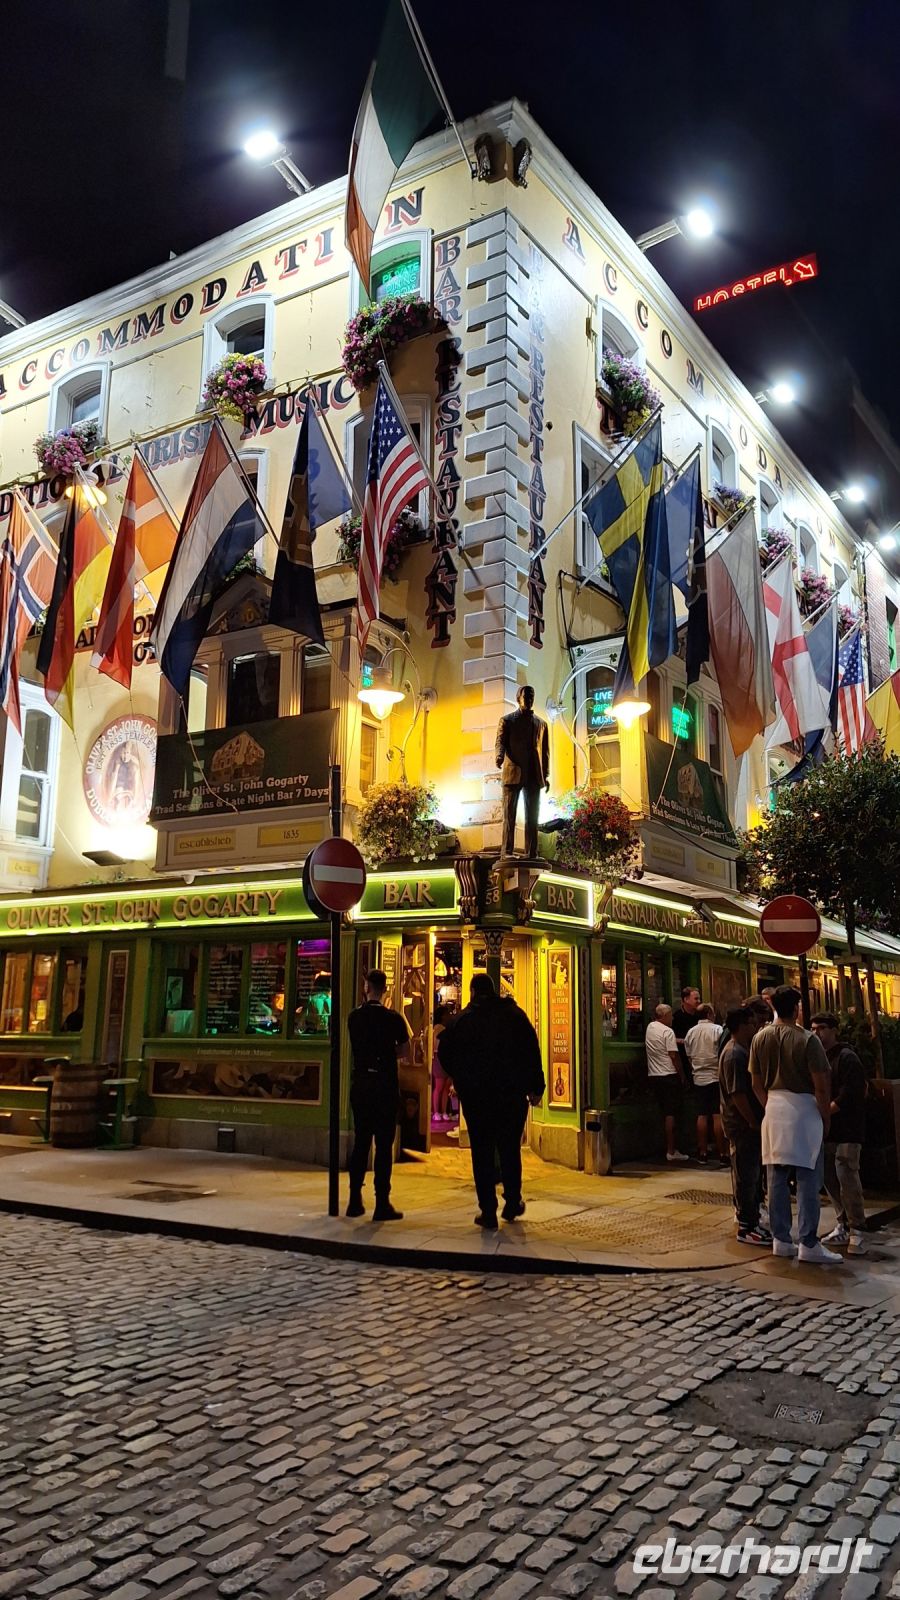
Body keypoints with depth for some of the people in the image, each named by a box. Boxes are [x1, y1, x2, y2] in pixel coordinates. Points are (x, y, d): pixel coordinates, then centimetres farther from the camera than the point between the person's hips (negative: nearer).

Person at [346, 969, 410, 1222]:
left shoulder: (354, 1017, 2)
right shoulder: (393, 1018, -9)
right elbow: (405, 1053, -2)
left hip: (360, 1084, 4)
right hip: (385, 1086, -4)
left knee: (360, 1142, 12)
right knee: (384, 1145, 0)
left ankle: (355, 1201, 16)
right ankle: (382, 1205, 1)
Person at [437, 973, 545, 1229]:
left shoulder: (460, 1020, 0)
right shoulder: (514, 1014, 1)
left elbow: (445, 1055, 3)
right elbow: (532, 1051, -3)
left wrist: (462, 1080, 19)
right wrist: (535, 1087, 1)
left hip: (474, 1095, -1)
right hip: (512, 1093, 1)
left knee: (482, 1153, 4)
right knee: (510, 1149, 14)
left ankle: (488, 1212, 3)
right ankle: (512, 1204, 20)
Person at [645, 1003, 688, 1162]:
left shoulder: (650, 1028, 9)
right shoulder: (667, 1031, -13)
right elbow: (674, 1055, -14)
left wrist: (676, 1041, 19)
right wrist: (682, 1075, -5)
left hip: (653, 1076, 7)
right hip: (669, 1076, -7)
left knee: (665, 1112, 14)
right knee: (671, 1114, -4)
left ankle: (670, 1148, 18)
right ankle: (671, 1151, -3)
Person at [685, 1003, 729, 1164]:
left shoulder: (690, 1032, 8)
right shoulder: (717, 1029, -8)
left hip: (698, 1078, 5)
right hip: (716, 1077, -4)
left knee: (702, 1116, 9)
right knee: (718, 1116, -4)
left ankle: (703, 1152, 13)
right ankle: (722, 1153, -2)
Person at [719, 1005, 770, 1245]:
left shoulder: (742, 1050, 14)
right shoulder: (734, 1054, -20)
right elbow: (737, 1094, -24)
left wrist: (757, 1120, 17)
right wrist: (753, 1122, -19)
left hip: (748, 1124, 10)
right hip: (743, 1124, -10)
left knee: (752, 1174, 19)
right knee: (746, 1176, -5)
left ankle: (750, 1218, 31)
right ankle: (747, 1228, 0)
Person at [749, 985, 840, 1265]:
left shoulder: (760, 1038, 3)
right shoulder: (807, 1039, -13)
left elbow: (756, 1083, 8)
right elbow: (821, 1086, -13)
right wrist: (826, 1118, -1)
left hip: (774, 1108, 5)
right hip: (803, 1108, -5)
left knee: (777, 1178, 10)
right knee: (808, 1179, 0)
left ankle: (780, 1239, 17)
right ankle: (808, 1244, 2)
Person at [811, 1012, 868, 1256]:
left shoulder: (847, 1057, -9)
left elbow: (848, 1095, -16)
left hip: (846, 1130, -7)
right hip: (825, 1130, 7)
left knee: (847, 1180, -10)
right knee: (830, 1180, 9)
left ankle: (857, 1231, -1)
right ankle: (843, 1226, 20)